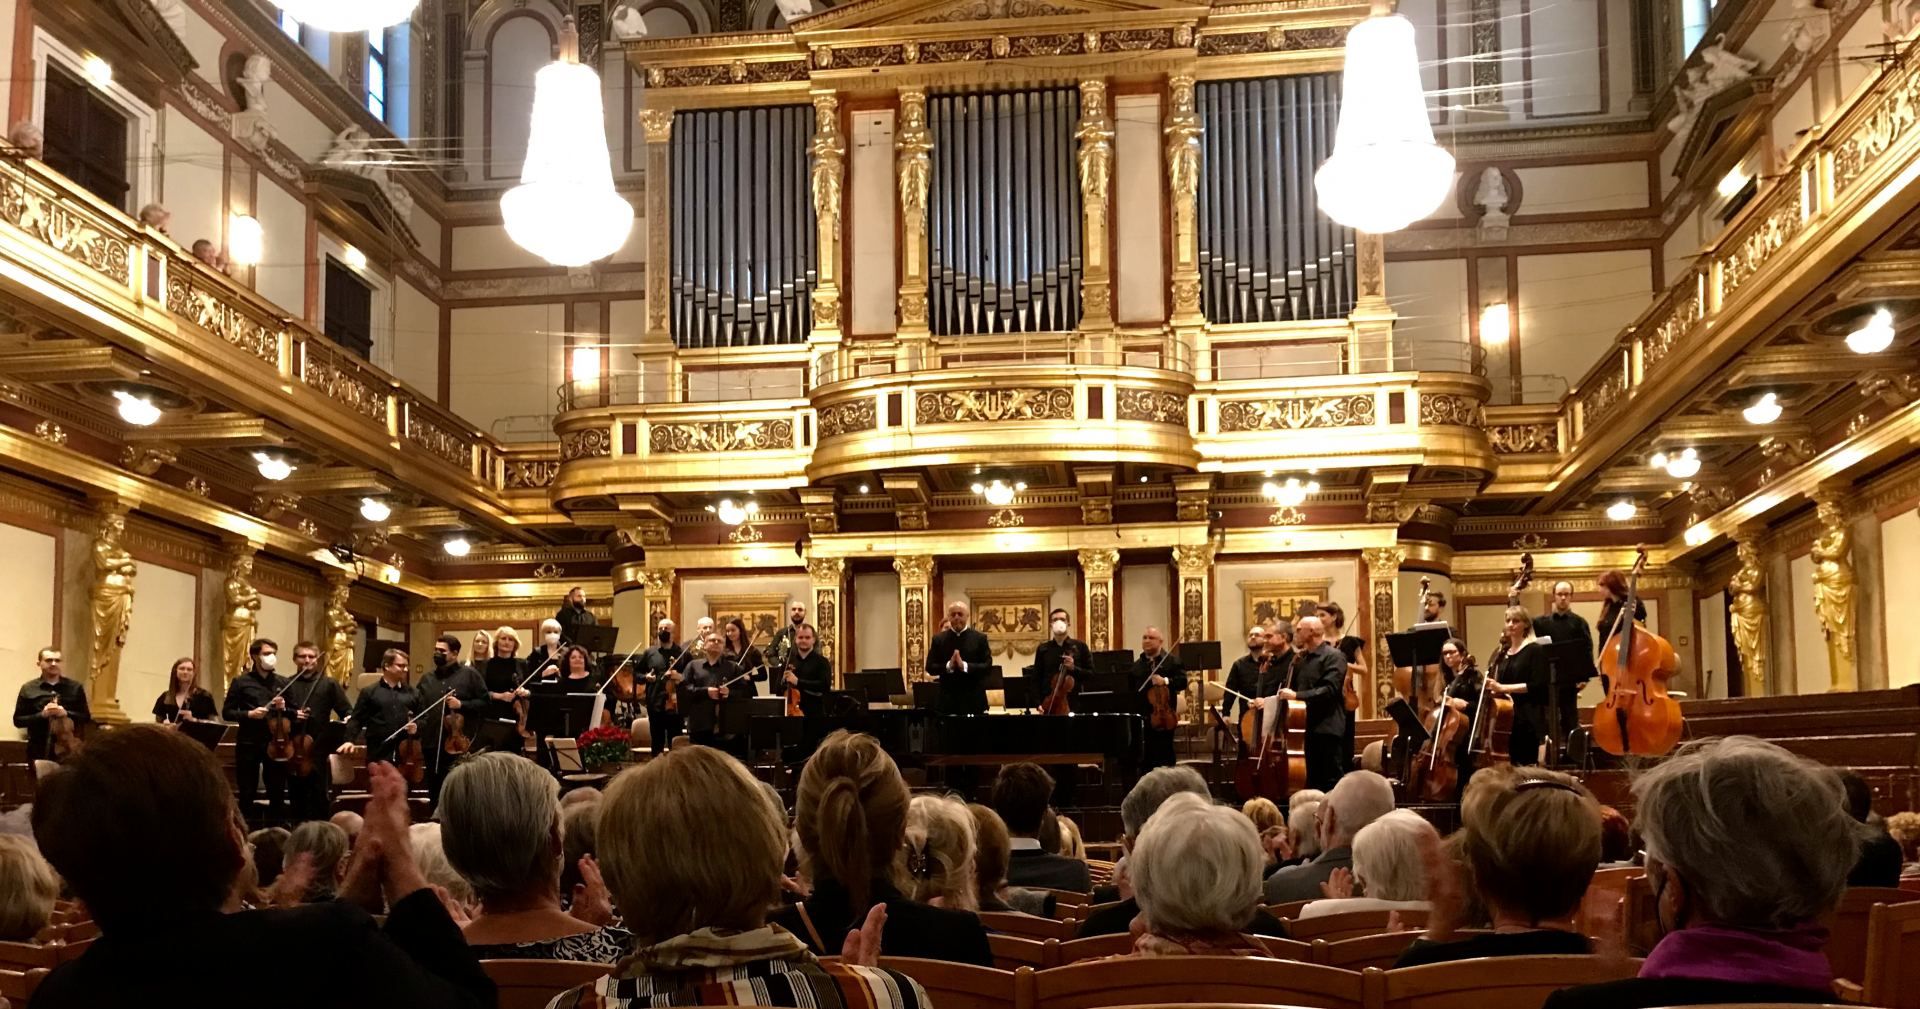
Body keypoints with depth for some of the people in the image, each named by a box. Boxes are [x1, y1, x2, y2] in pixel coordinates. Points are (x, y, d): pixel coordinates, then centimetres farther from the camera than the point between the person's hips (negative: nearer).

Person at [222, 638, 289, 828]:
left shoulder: (283, 683, 10)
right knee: (247, 794, 4)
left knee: (278, 793, 4)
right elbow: (226, 712, 1)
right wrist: (249, 714, -14)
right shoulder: (241, 682, 2)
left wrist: (284, 709, -9)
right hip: (248, 743, -2)